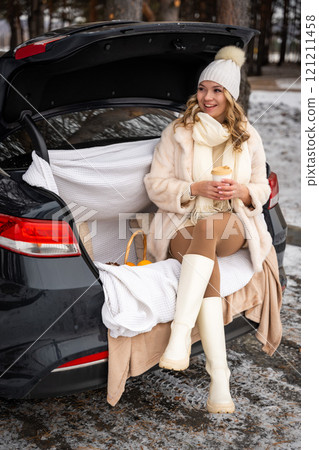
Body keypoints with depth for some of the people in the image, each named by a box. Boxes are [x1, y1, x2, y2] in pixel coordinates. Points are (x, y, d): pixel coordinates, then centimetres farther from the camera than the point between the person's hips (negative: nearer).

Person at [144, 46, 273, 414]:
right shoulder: (177, 132, 6)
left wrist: (241, 190, -9)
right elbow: (155, 185, 2)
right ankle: (219, 376, -39)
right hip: (183, 228, -1)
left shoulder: (248, 137, 13)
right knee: (208, 269, -35)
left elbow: (262, 189, 16)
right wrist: (196, 188, -14)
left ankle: (179, 334, -45)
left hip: (232, 228, 1)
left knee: (206, 228, -38)